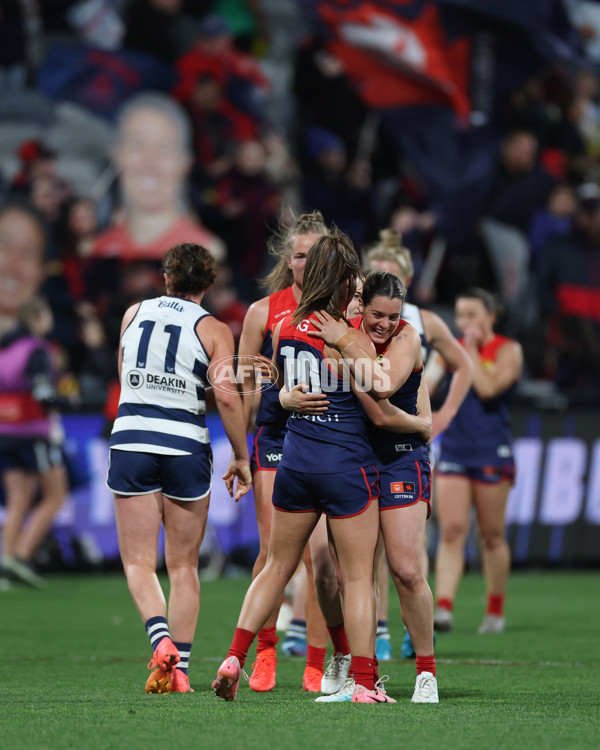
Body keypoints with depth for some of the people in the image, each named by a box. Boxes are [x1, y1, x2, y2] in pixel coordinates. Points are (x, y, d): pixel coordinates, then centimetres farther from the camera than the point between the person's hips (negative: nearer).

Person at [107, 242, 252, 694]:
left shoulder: (134, 314, 8)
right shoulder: (214, 330, -2)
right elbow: (226, 395, -12)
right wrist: (241, 457, -3)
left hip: (131, 441, 1)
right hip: (186, 447, -1)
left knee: (139, 562, 4)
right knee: (184, 566, 10)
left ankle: (162, 640, -22)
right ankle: (179, 670, 7)